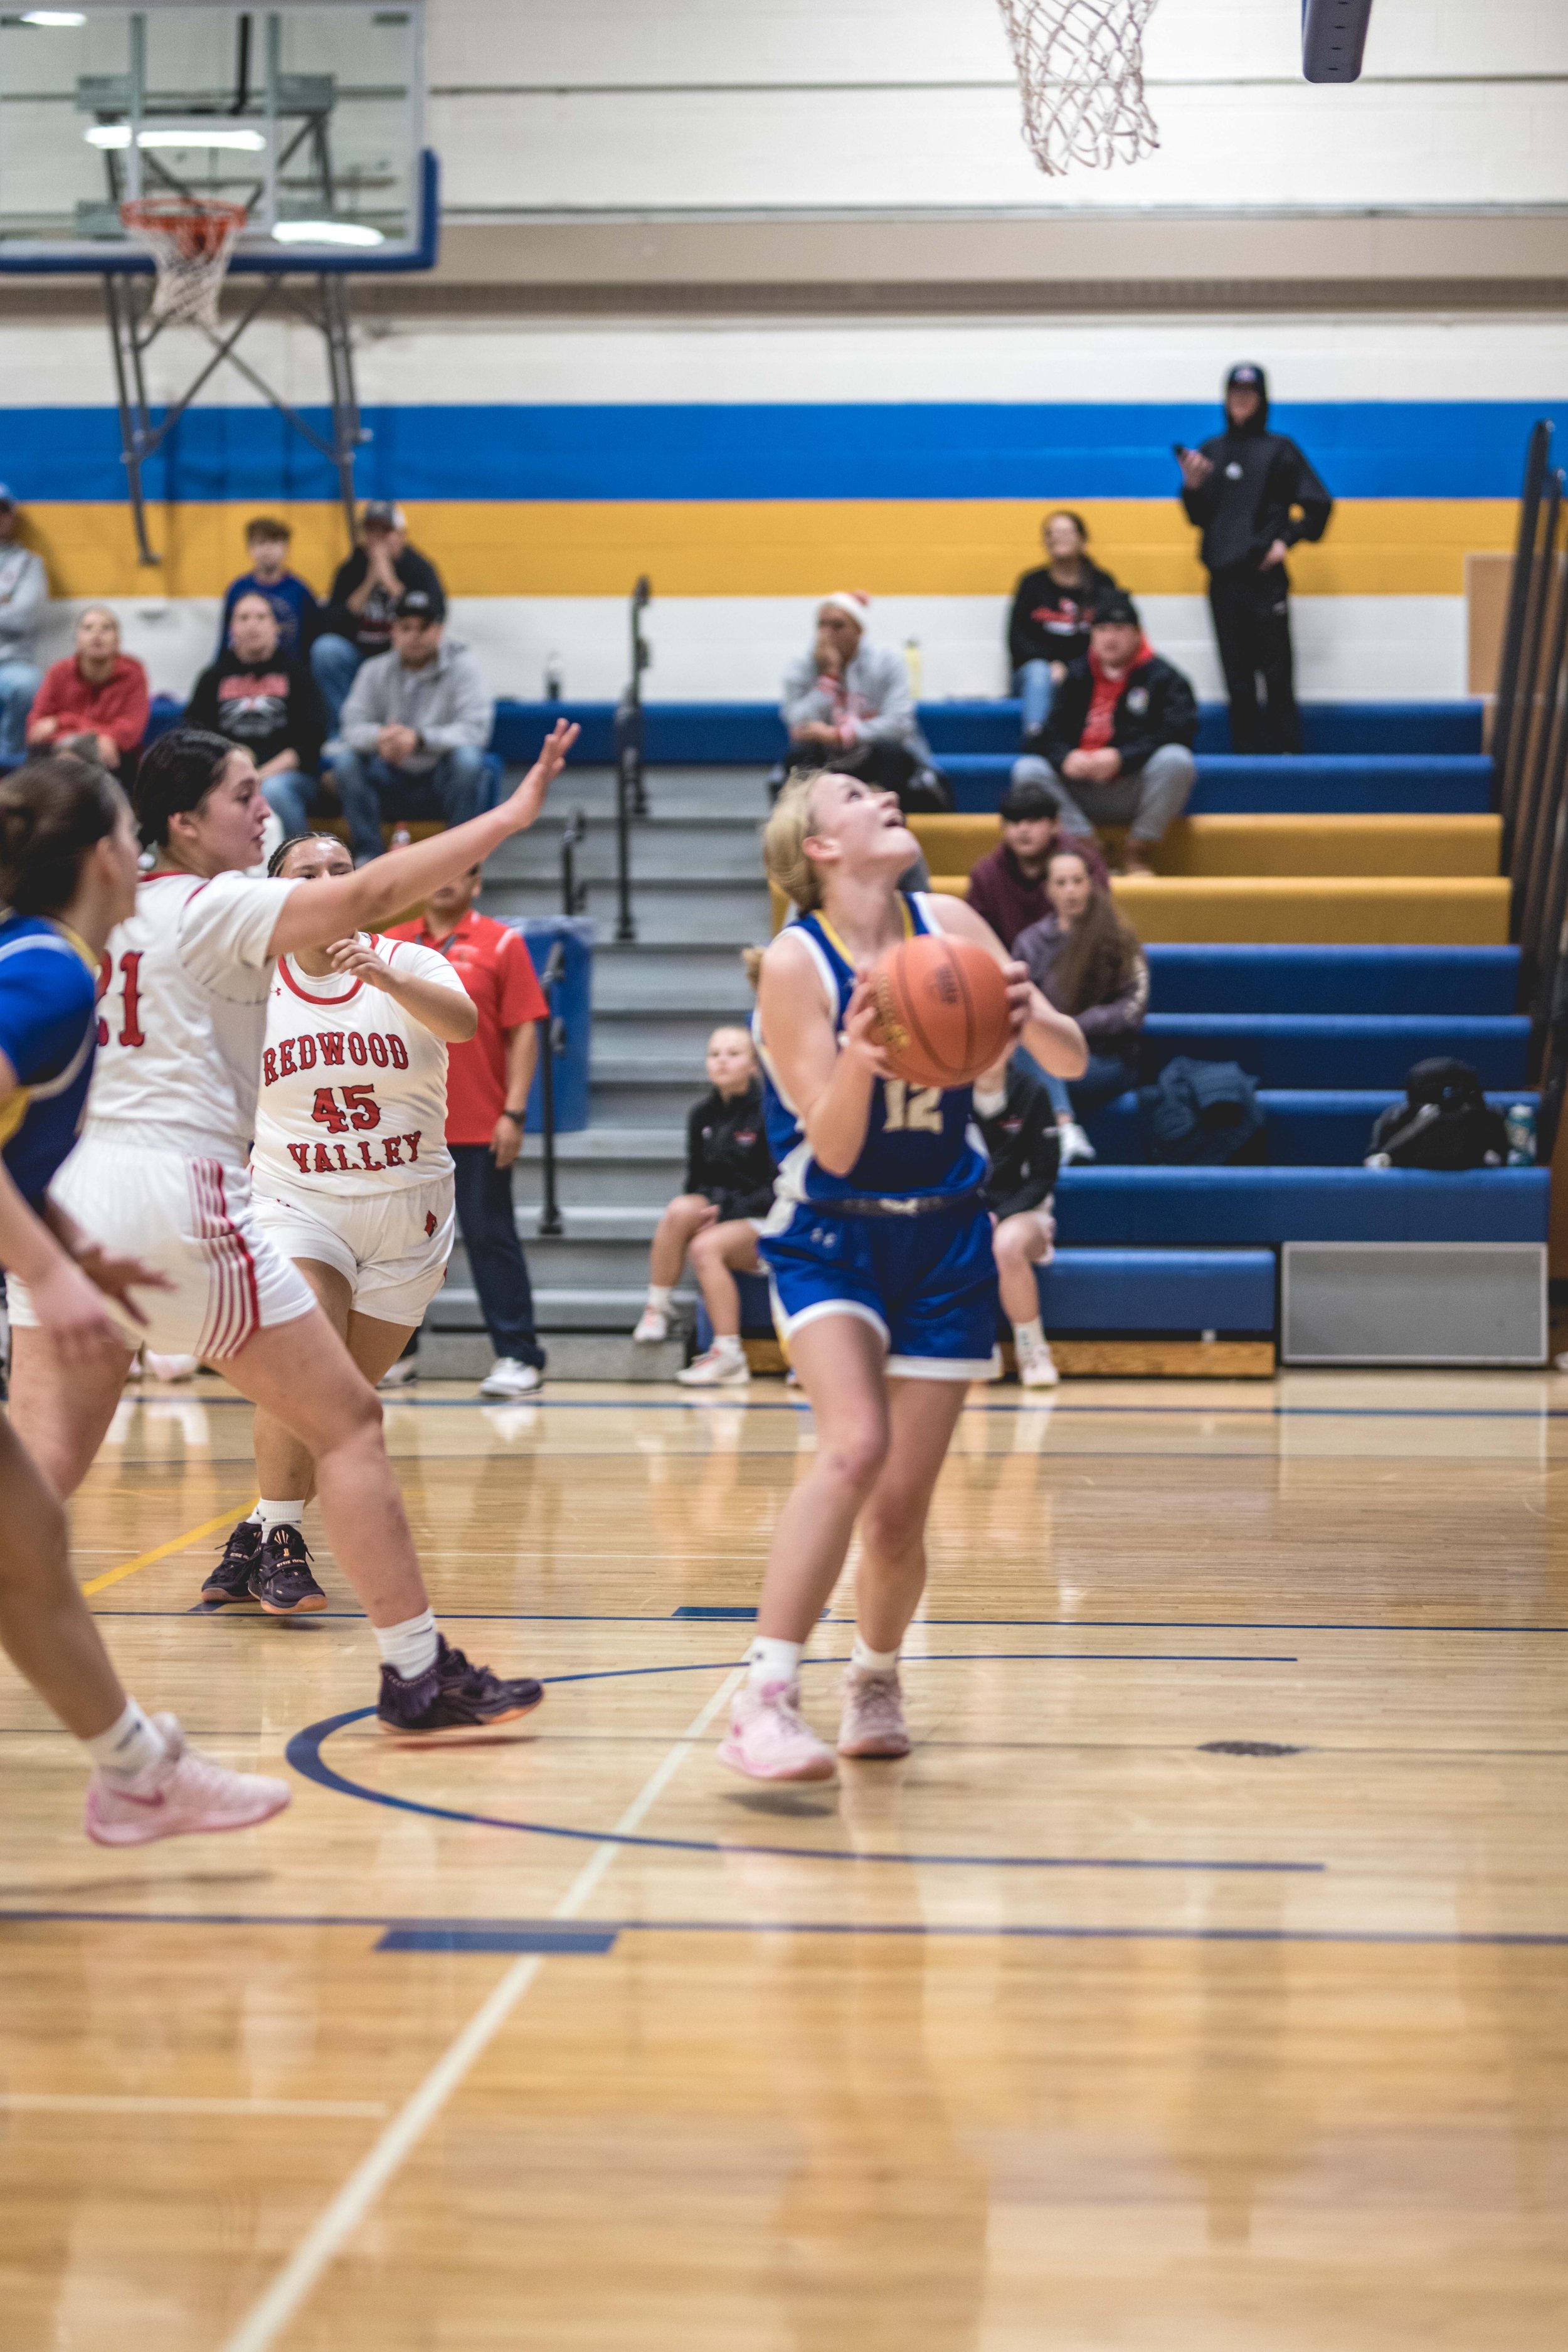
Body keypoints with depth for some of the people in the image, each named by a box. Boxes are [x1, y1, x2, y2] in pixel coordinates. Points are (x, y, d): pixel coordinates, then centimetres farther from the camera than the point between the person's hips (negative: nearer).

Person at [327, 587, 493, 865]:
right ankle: (368, 854, -15)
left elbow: (476, 729, -19)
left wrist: (419, 738, -33)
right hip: (392, 784, 2)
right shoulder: (376, 671, 3)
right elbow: (353, 725, -7)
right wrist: (379, 736, -32)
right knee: (344, 758, -23)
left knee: (467, 757, -33)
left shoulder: (463, 667, -6)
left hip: (442, 783, -2)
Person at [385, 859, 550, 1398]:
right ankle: (397, 1352, 19)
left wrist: (513, 1112, -10)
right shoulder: (390, 942, 10)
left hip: (480, 1129, -4)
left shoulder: (501, 944, 0)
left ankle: (519, 1357, 0)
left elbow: (523, 1031, -3)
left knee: (490, 1237, -3)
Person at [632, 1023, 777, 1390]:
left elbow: (779, 1188, -11)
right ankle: (656, 1312, -20)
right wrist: (704, 1208, -10)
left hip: (764, 1222, -5)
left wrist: (728, 1210, -19)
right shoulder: (703, 1115, 8)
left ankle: (729, 1356, -30)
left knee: (706, 1246, -33)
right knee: (680, 1210, -29)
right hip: (715, 1212, 5)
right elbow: (696, 1182, 13)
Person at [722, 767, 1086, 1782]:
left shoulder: (950, 925, -3)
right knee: (857, 1444, -28)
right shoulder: (796, 961, -14)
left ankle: (876, 1679, 31)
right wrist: (858, 1059, -38)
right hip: (830, 1238, -3)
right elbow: (834, 1148, -19)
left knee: (903, 1506, 2)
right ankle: (766, 1700, -26)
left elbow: (1072, 1062, 0)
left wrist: (1033, 1016, -22)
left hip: (945, 1241, 4)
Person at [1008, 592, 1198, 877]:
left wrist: (1122, 758, -25)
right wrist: (1065, 757, -18)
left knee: (1176, 759, -33)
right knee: (1027, 769, -19)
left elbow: (1177, 733, -12)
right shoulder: (1077, 677, 14)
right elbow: (1049, 733, 8)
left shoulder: (1163, 677, 3)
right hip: (1082, 794, 3)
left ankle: (1137, 852, -14)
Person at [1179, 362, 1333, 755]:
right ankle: (1246, 755, 10)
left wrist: (1287, 540, -7)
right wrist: (1192, 486, -3)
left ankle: (1288, 752, -6)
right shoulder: (1210, 451, 14)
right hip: (1223, 578, 4)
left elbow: (1318, 505, 2)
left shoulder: (1279, 449, 3)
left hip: (1265, 577, -4)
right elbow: (1199, 517, 15)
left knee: (1277, 675, -8)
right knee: (1238, 680, 6)